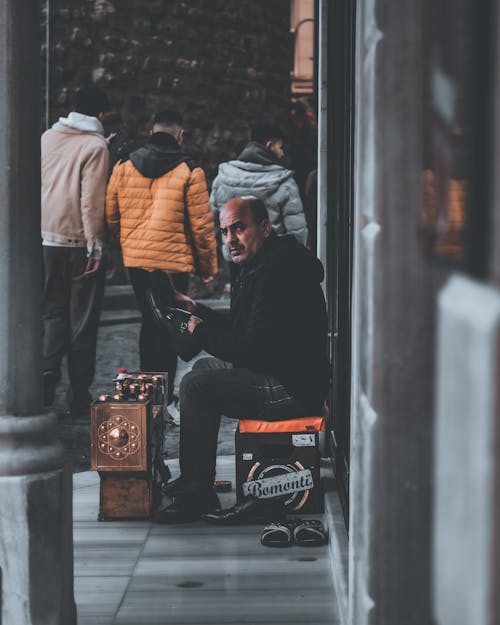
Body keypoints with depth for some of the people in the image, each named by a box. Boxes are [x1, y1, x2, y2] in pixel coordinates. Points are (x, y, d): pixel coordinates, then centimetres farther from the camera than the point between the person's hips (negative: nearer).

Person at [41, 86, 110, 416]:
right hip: (80, 241, -4)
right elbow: (92, 201, -14)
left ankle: (48, 368, -6)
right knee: (83, 319, 4)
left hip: (47, 239, 4)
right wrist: (96, 246, -10)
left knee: (54, 311, 16)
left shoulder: (48, 138, 7)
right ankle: (79, 395, 7)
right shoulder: (95, 145, -9)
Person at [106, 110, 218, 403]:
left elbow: (111, 216, 10)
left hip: (135, 259, 5)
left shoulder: (123, 167, 3)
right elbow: (202, 225, -7)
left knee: (149, 322, 19)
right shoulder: (189, 171, -9)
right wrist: (209, 265, 4)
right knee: (168, 328, 4)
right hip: (172, 261, -5)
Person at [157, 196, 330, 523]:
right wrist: (197, 310, 18)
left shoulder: (276, 272, -22)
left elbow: (254, 349, -26)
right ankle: (194, 478, 26)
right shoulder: (259, 265, 12)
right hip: (283, 376, 12)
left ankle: (197, 494, -8)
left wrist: (202, 331, -12)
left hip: (293, 388, -12)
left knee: (195, 385, -17)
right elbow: (244, 330, 22)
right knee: (204, 367, 23)